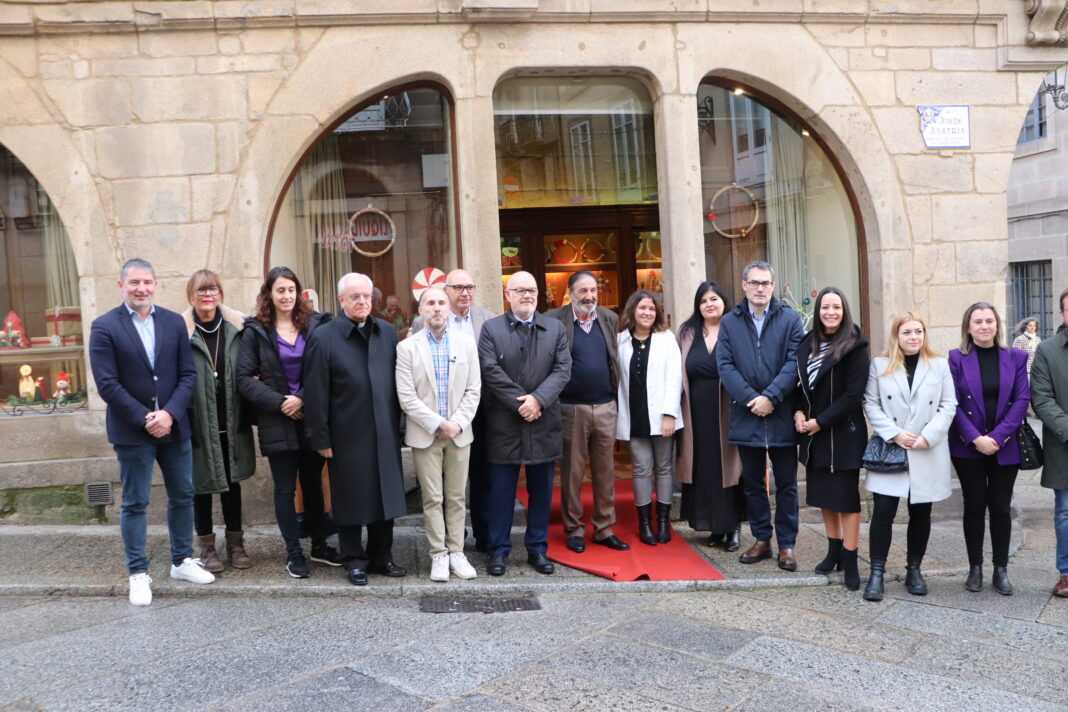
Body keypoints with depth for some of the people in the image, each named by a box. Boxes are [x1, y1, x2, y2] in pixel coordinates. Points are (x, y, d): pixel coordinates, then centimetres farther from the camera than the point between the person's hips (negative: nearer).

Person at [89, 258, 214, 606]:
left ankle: (182, 561, 28)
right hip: (132, 430, -4)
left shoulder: (174, 322, 4)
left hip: (174, 426, 4)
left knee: (182, 496, 13)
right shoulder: (105, 326, -5)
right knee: (134, 503, 5)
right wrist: (145, 419, -16)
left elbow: (188, 374, 1)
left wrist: (169, 414, -13)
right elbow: (107, 383, -11)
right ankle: (138, 573, 17)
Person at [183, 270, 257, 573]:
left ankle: (235, 543, 26)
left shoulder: (237, 327, 2)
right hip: (199, 422, -2)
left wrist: (247, 415, -1)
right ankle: (206, 546, 23)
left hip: (231, 422, 3)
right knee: (202, 482, 9)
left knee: (232, 480, 13)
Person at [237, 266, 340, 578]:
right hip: (277, 422, -1)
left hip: (311, 418, 2)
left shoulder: (315, 325, 2)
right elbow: (245, 377, -5)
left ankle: (319, 544, 26)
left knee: (313, 483, 12)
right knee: (286, 488, 5)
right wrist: (280, 403, -13)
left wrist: (303, 398, -14)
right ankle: (293, 553, 17)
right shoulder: (256, 330, 0)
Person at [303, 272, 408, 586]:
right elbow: (316, 394, -7)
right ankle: (355, 561, 22)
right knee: (352, 500, 7)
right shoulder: (324, 337, -6)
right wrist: (321, 438, -8)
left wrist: (397, 424, 7)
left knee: (385, 496, 12)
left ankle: (381, 557, 27)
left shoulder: (387, 333, 7)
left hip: (385, 434, 4)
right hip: (347, 436, -4)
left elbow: (396, 382, 10)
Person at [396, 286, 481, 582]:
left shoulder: (466, 343, 4)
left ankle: (456, 551, 18)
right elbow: (406, 397, -8)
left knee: (456, 497, 8)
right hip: (425, 434, -2)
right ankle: (438, 554, 14)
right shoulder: (407, 347, -3)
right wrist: (438, 424, -13)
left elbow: (473, 389, 2)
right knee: (432, 499, 4)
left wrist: (457, 422, -9)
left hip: (459, 432, 2)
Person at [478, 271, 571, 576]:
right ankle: (499, 551, 16)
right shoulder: (491, 328, 1)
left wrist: (538, 399, -14)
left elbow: (563, 369, -1)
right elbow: (491, 371, -9)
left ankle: (537, 549, 23)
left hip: (544, 424, 3)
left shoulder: (555, 328, 8)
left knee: (541, 491, 10)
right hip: (503, 425, -2)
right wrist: (520, 403, -14)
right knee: (501, 491, 5)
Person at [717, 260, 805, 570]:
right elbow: (725, 365, -2)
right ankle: (762, 539, 24)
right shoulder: (729, 322, 6)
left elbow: (794, 362, -7)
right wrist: (750, 399, -14)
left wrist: (771, 397, -17)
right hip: (746, 415, 2)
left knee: (786, 484, 6)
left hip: (782, 415, -2)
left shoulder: (790, 319, 1)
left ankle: (786, 544, 17)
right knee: (753, 482, 11)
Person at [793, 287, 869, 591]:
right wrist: (798, 412, -4)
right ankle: (834, 551, 28)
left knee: (846, 495, 1)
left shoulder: (854, 346, -10)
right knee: (823, 493, 14)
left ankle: (850, 561, 10)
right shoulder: (807, 344, 7)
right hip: (813, 433, 6)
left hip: (843, 433, -6)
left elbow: (853, 394, -15)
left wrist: (821, 421, -16)